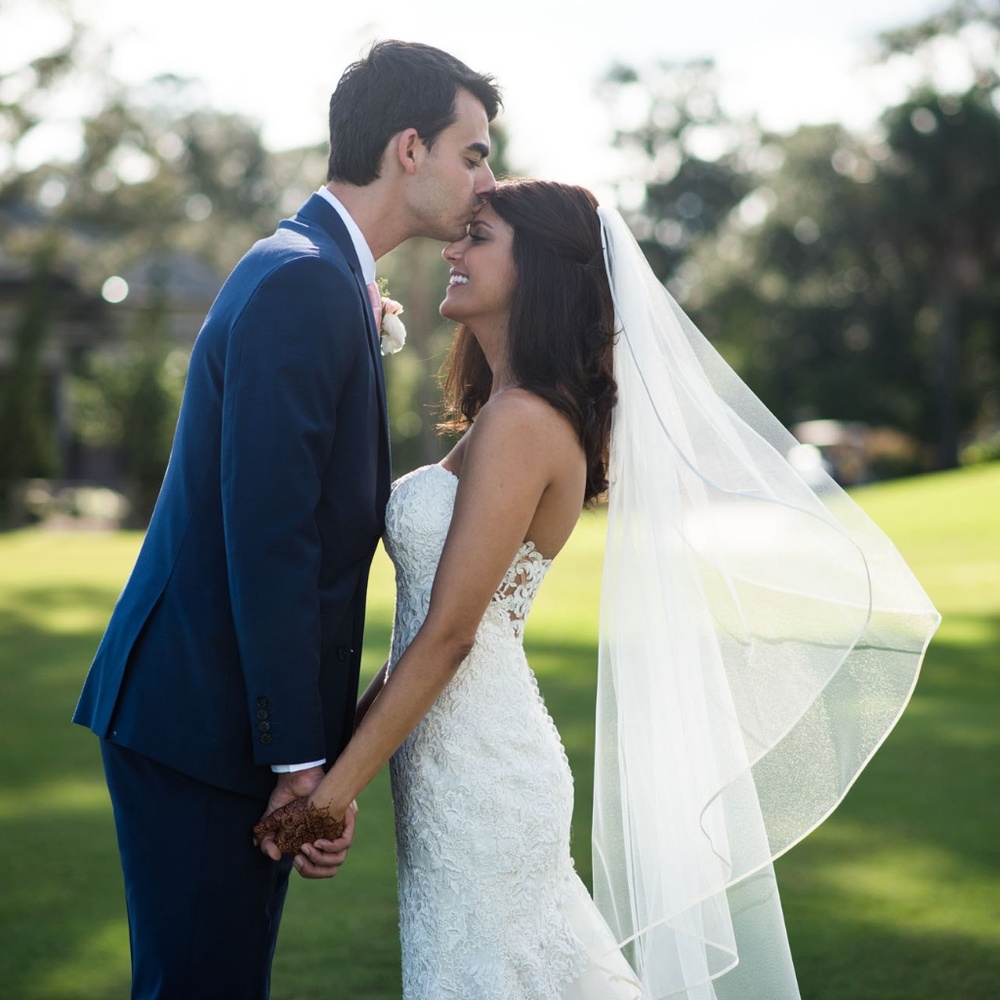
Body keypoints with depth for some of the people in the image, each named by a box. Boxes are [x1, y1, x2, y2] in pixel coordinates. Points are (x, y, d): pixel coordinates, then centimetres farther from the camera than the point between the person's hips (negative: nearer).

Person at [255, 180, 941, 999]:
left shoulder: (521, 423, -17)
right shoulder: (509, 417, 13)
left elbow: (447, 632, -19)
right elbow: (424, 619, 14)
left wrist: (336, 789, -16)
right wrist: (338, 762, 13)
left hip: (477, 774, -9)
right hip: (469, 761, 9)